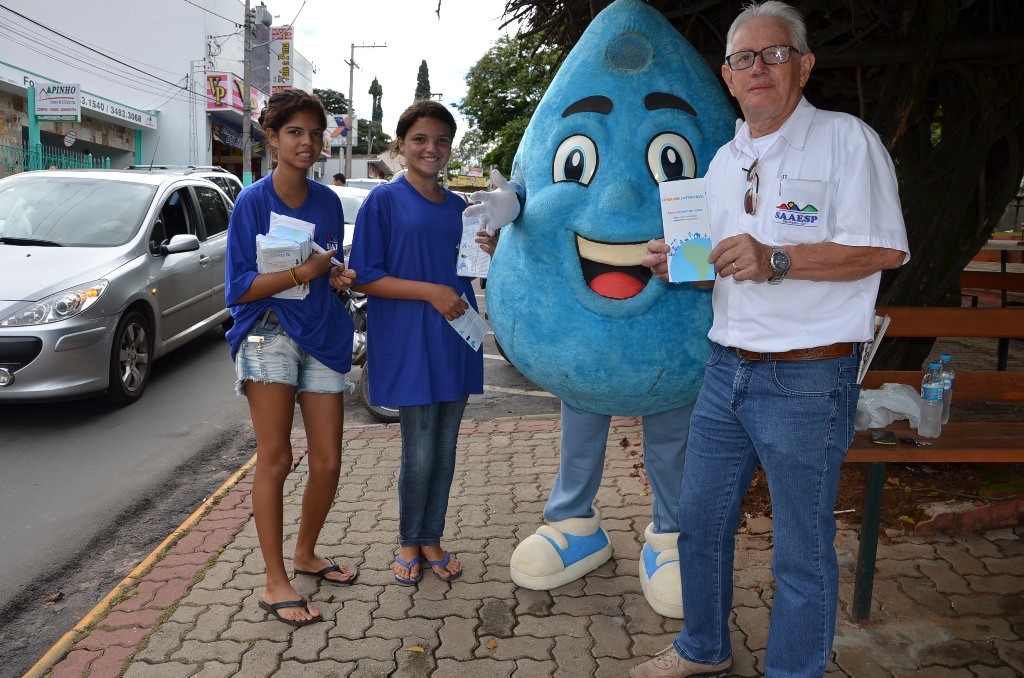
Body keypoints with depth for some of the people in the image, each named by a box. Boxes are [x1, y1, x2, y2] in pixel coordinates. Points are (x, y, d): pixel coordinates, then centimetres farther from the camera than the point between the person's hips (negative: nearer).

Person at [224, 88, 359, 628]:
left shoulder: (328, 201, 8)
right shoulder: (253, 202, -6)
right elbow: (238, 289, -9)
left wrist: (340, 277, -3)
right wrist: (300, 273, -20)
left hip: (323, 335, 5)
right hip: (270, 332, -5)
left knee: (328, 463, 7)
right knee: (275, 460, -5)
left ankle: (305, 553, 30)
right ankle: (275, 583, 7)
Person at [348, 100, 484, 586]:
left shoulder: (458, 207, 12)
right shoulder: (385, 200, -4)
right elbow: (365, 278, -9)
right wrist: (431, 292, -17)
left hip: (455, 341, 5)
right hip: (409, 344, -5)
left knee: (445, 449, 11)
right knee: (419, 453, -1)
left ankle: (431, 539, 27)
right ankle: (408, 542, 22)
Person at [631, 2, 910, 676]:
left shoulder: (846, 139, -7)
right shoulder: (725, 159, 14)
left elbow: (885, 248, -16)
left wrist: (775, 260, -24)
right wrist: (677, 262, 3)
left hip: (807, 381, -7)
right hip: (726, 369, 7)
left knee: (802, 553, 6)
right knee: (701, 520, 17)